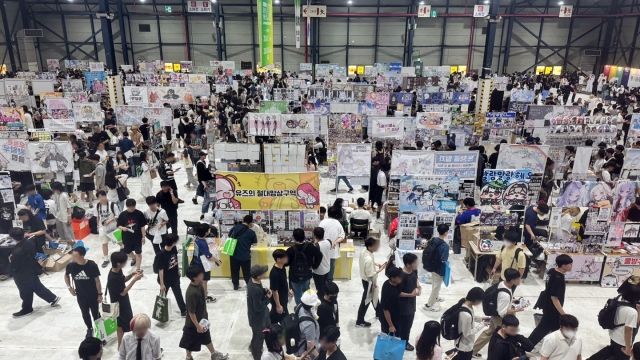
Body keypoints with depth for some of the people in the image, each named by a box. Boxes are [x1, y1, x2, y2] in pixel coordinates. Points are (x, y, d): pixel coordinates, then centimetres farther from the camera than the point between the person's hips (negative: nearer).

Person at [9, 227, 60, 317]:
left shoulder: (17, 252, -33)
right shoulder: (29, 243, -10)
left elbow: (14, 267, -23)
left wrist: (11, 260, -3)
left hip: (23, 276, -8)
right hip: (32, 271, 8)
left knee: (26, 293, 14)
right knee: (38, 287, 25)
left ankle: (27, 309, 35)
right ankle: (53, 298, 33)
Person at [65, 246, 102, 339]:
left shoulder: (92, 265, -24)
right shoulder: (71, 266, -17)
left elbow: (97, 280, -13)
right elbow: (66, 275, 8)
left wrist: (100, 294, -7)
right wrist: (69, 287, 1)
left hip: (93, 295, -3)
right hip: (80, 296, 3)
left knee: (96, 313, 13)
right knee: (85, 313, 20)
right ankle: (89, 329, 46)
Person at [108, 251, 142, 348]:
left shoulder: (118, 270, -9)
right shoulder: (113, 278, -35)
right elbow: (123, 292, -25)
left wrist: (132, 274, -7)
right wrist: (134, 280, -28)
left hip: (124, 302, 9)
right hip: (119, 304, -9)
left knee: (128, 322, 26)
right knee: (121, 326, 10)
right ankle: (121, 346, 29)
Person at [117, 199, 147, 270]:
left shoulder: (139, 214, -13)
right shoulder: (122, 215, -9)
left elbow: (142, 226, -8)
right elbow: (118, 225, -1)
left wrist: (143, 237, -7)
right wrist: (122, 228, -24)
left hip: (138, 237, -2)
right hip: (127, 238, 3)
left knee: (138, 253, 8)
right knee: (127, 252, 21)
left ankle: (138, 269, 21)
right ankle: (134, 258, 54)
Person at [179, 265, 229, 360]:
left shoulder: (199, 284, -10)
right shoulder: (191, 293, -37)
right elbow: (191, 312, -27)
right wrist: (197, 326, -18)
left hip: (203, 318, 9)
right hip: (193, 323, -9)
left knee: (206, 337, 27)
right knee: (190, 341, 18)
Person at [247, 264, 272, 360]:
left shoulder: (253, 281, -10)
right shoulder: (255, 290, -38)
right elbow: (258, 307, -29)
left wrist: (265, 291, -8)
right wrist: (268, 298, -19)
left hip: (262, 315, 9)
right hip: (257, 318, -9)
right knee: (259, 337, 14)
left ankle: (253, 347, 53)